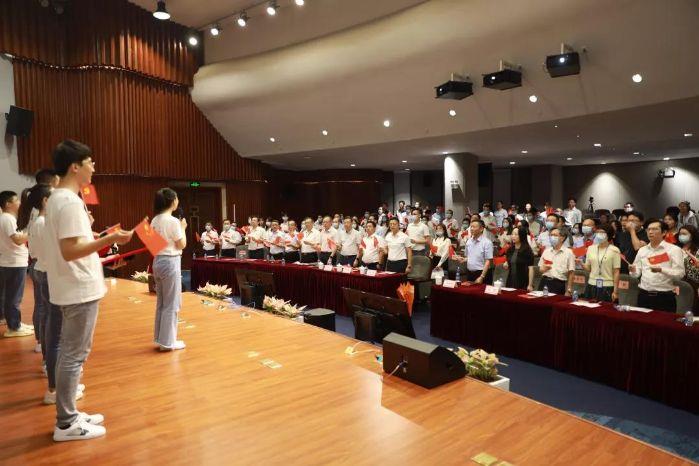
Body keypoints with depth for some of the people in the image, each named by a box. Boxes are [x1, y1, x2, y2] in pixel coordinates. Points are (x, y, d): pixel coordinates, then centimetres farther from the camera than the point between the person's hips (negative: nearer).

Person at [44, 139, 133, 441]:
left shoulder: (57, 198, 13)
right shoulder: (70, 202, -19)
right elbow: (70, 251, -26)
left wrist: (98, 239, 22)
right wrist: (110, 239, -30)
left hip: (73, 289, 10)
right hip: (80, 290, -10)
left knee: (70, 353, 16)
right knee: (74, 355, -1)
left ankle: (68, 414, 27)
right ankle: (66, 424, 11)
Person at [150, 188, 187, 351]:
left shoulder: (155, 221, 8)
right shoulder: (173, 221, -16)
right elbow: (182, 245, -11)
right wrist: (183, 228, 2)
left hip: (158, 261, 8)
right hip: (170, 263, -8)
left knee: (161, 302, 16)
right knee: (172, 304, 1)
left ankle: (160, 337, 24)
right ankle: (168, 341, 7)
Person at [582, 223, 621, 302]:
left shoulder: (614, 250, -5)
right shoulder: (591, 248, 6)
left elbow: (616, 272, -4)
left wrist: (615, 291, -7)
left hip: (607, 287, -3)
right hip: (591, 286, 3)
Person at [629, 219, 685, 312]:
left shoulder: (674, 249, -3)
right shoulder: (642, 250, 10)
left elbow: (680, 274, -10)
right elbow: (636, 273, 12)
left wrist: (661, 270, -24)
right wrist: (633, 271, -10)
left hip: (665, 297, -4)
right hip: (644, 295, 4)